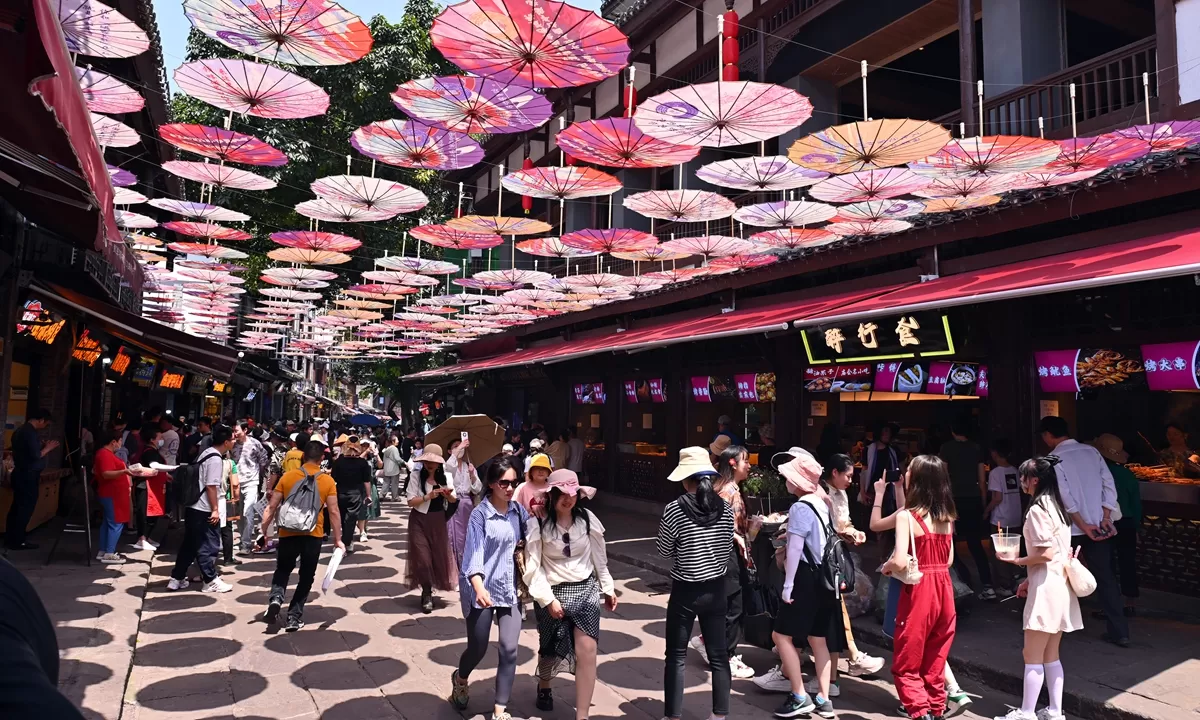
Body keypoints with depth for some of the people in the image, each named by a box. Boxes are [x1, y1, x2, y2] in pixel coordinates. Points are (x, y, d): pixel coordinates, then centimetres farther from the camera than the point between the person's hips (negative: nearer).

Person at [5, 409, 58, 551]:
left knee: (17, 507, 13)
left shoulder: (20, 430, 13)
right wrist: (47, 448, -7)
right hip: (27, 476, -10)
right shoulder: (30, 432, -19)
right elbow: (35, 456, -22)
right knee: (26, 508, -3)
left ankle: (10, 539, 19)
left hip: (20, 474, 10)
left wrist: (41, 446, 12)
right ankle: (17, 541, 1)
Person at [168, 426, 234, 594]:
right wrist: (215, 510, -17)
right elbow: (211, 486, -21)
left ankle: (176, 579, 21)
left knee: (190, 544, 16)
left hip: (194, 507, 10)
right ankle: (211, 581, 9)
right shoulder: (215, 459, -17)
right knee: (209, 546, 1)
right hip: (205, 510, -10)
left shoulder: (207, 453, 13)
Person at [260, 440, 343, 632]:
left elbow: (272, 507, 0)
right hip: (313, 535, -1)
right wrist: (337, 539, 2)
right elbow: (333, 512, -5)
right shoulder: (328, 481, -4)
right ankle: (294, 616, 12)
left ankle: (275, 598, -4)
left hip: (288, 533, 1)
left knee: (282, 570, 21)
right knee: (306, 576, 13)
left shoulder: (287, 476, -1)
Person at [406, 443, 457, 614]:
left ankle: (431, 588, 33)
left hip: (438, 521, 3)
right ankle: (427, 594, 11)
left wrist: (448, 494, -17)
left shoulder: (445, 477, 1)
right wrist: (428, 496, -27)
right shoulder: (416, 477, -9)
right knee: (422, 557, -6)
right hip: (419, 521, -3)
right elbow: (411, 502, -13)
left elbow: (453, 500, 5)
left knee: (439, 555, 8)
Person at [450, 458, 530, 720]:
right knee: (478, 648, 8)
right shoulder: (480, 514, -13)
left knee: (509, 649, -3)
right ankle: (460, 678, 43)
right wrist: (479, 587, -36)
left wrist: (523, 549, -9)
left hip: (510, 587, 4)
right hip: (481, 588, -3)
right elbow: (474, 553, -22)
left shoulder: (519, 511, 0)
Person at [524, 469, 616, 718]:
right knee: (551, 649, 15)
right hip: (553, 592, -1)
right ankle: (543, 687, 49)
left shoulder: (587, 518, -4)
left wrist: (608, 588, 12)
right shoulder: (538, 524, -13)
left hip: (586, 589, 2)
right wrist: (548, 598, -15)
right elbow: (532, 566, -12)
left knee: (586, 650, -10)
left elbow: (599, 556, 7)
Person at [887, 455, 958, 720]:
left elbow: (900, 562, -24)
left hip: (919, 592, -6)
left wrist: (886, 567, -5)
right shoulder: (946, 516, 4)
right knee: (934, 662, 20)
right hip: (943, 590, 6)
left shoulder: (907, 516, -16)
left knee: (906, 665, 7)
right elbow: (948, 560, 11)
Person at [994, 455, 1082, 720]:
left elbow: (1046, 553, -23)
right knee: (1050, 655, 15)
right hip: (1059, 584, 9)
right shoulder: (1056, 506, 12)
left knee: (1032, 655, -2)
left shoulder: (1037, 509, -16)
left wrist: (1017, 560, -8)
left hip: (1046, 588, -9)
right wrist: (1030, 580, 16)